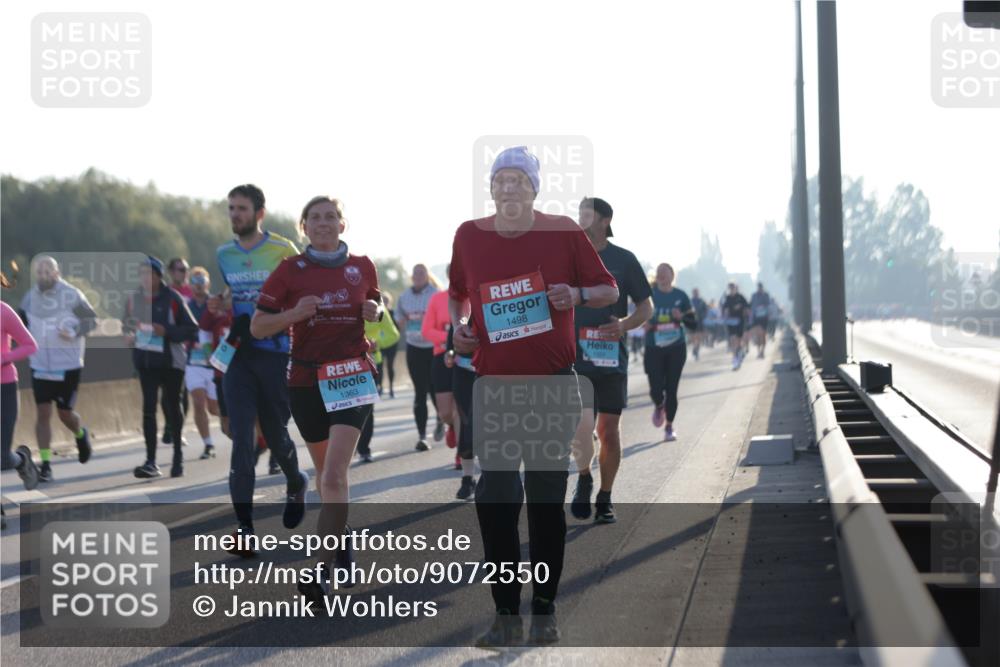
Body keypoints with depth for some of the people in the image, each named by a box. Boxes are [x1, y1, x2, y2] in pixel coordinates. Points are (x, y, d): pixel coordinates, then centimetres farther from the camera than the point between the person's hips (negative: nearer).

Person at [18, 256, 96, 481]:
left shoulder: (71, 295, -10)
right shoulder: (30, 297, 3)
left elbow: (92, 319, -4)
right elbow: (22, 323, 17)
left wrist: (74, 332, -20)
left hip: (68, 366, -3)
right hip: (40, 366, 3)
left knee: (65, 413, 3)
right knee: (43, 413, -3)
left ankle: (81, 435, 39)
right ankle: (45, 464, 3)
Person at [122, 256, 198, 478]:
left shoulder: (173, 299, -10)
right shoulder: (134, 299, 3)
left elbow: (191, 329, -8)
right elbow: (126, 324, 20)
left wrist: (166, 331, -21)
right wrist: (129, 335, -2)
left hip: (170, 360, -3)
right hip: (145, 360, 3)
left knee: (173, 407, 11)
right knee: (148, 408, -7)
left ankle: (178, 456, 30)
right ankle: (151, 462, -9)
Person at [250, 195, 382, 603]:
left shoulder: (362, 267, 4)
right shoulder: (290, 271, 0)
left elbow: (375, 305, 22)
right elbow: (257, 327, -1)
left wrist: (374, 312, -2)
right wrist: (294, 314, -18)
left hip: (352, 376, -2)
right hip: (306, 378, 2)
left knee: (334, 473, -16)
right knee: (324, 469, 14)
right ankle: (338, 537, 39)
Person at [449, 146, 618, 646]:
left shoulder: (563, 232, -5)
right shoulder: (469, 235, 1)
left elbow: (609, 291, 2)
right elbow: (456, 292, 19)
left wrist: (577, 294, -18)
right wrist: (456, 325, -1)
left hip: (553, 384, -1)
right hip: (493, 385, 2)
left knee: (547, 498, 5)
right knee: (494, 500, -2)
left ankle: (545, 610, 15)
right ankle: (506, 614, 5)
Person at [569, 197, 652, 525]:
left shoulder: (624, 260, 3)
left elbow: (646, 306, 7)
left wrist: (625, 325, -13)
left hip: (611, 358, 0)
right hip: (573, 358, 0)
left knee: (609, 430, 3)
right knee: (580, 425, -14)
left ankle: (604, 499, 17)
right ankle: (583, 478, 13)